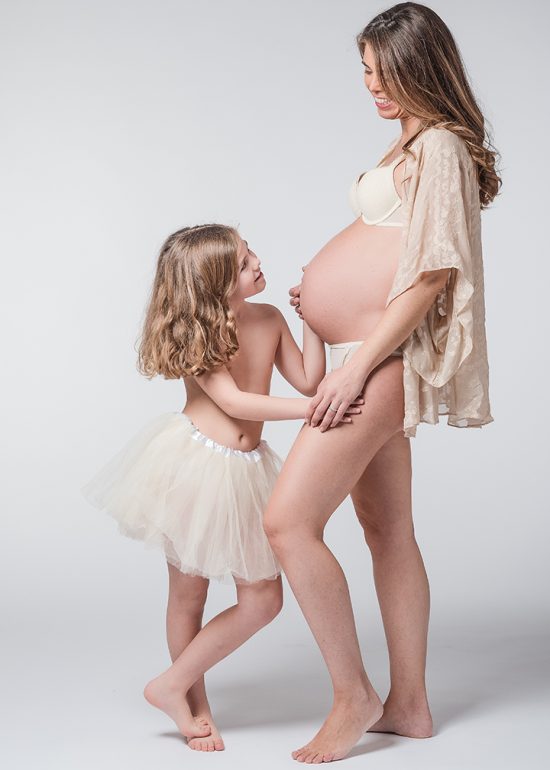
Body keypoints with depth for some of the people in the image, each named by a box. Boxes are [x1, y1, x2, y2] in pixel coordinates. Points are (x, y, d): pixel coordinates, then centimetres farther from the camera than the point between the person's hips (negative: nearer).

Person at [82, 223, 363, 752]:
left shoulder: (269, 319, 4)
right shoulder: (194, 331, -11)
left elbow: (308, 380, 5)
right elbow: (233, 401, -18)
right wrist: (311, 408, -25)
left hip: (244, 470, 6)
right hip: (192, 462, -6)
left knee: (263, 600, 4)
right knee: (188, 593, 6)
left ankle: (173, 684, 17)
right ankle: (194, 703, 25)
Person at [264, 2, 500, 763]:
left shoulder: (441, 147, -11)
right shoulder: (413, 144, 17)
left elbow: (432, 272, -19)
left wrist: (358, 366, -21)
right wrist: (328, 283, 8)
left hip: (380, 361, -10)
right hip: (367, 360, 10)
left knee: (289, 521, -14)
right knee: (389, 532, 12)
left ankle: (354, 696, 0)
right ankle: (409, 705, 23)